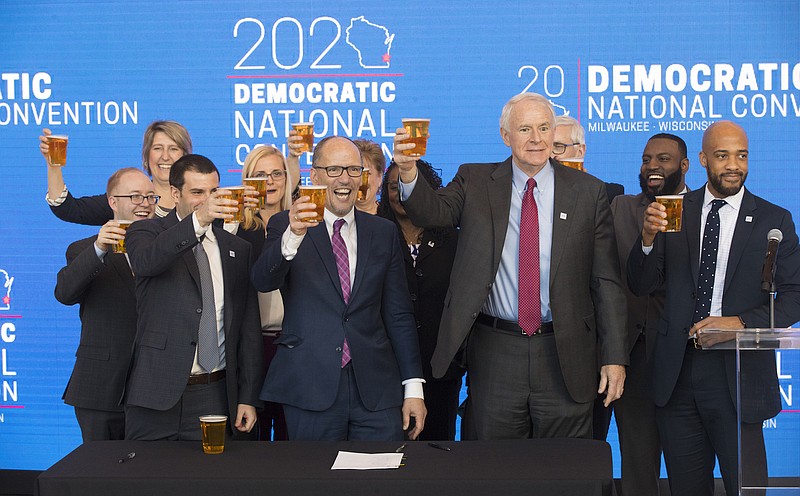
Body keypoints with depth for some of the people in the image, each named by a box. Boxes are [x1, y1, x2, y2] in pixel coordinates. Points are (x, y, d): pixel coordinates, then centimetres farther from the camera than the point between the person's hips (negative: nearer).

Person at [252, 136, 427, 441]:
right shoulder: (285, 226, 3)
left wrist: (413, 387, 6)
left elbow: (399, 314, 11)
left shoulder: (384, 232, 11)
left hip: (376, 388, 2)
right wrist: (293, 236, -34)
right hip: (309, 390, -2)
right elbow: (263, 281, -16)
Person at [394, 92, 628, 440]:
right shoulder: (475, 182, 5)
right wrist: (408, 172, -33)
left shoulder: (587, 192, 3)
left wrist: (614, 357, -2)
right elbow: (433, 211, -13)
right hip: (493, 354, 0)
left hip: (565, 355, 0)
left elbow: (606, 281, 2)